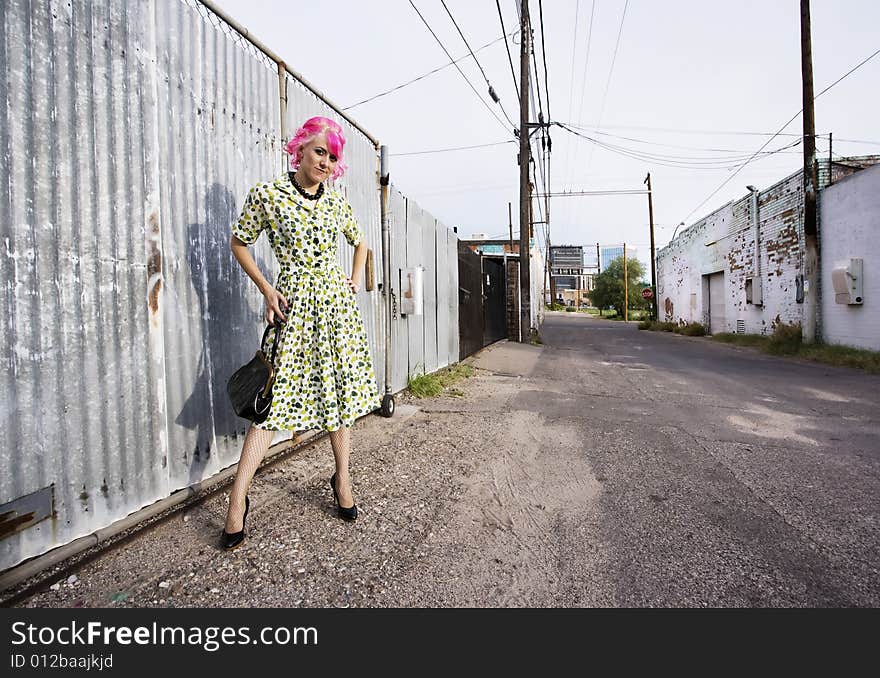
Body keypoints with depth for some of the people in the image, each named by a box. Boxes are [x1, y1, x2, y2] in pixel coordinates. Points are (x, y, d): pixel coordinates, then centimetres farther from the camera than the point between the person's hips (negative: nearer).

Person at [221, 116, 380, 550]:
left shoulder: (336, 202, 9)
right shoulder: (267, 194, -2)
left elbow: (359, 242, 25)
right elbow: (239, 243, 7)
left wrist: (356, 281, 11)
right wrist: (266, 290, -1)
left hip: (336, 303, 4)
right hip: (294, 305, -4)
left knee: (340, 392, 7)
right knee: (276, 397, -6)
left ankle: (342, 479, 22)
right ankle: (238, 498, 6)